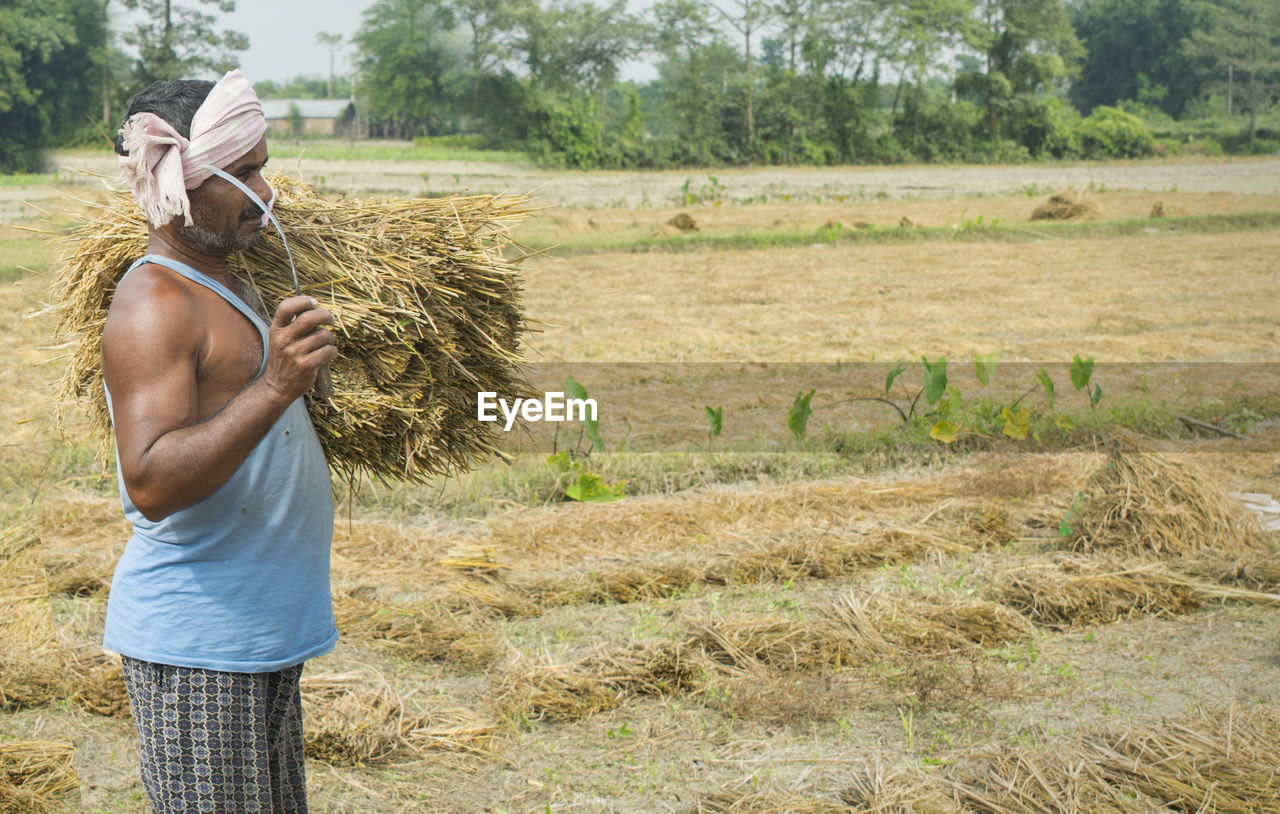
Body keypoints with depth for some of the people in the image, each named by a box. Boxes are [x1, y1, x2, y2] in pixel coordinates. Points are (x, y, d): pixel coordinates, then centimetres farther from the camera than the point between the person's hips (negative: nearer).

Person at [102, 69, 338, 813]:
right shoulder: (153, 304, -18)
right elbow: (152, 485, -29)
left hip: (263, 630, 10)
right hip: (194, 641, -10)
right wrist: (276, 388, -36)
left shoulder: (221, 282, 14)